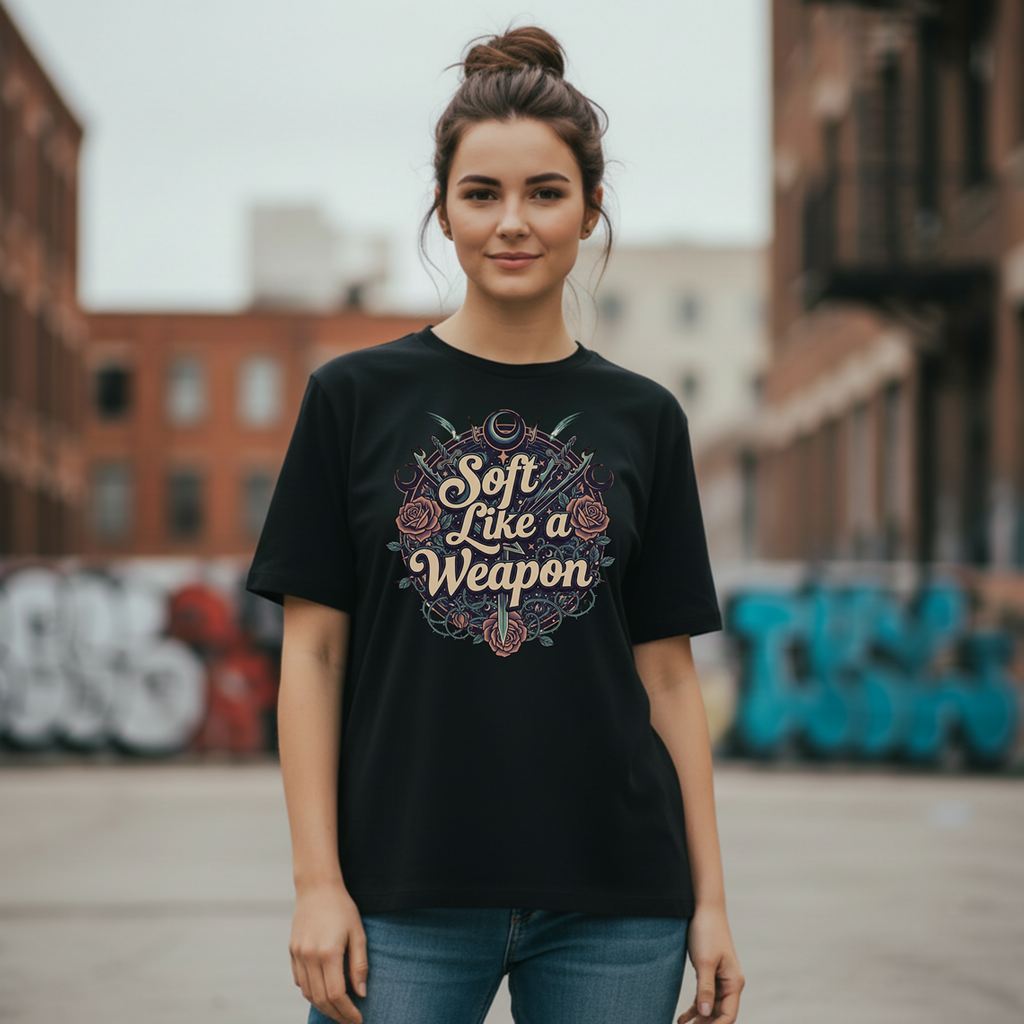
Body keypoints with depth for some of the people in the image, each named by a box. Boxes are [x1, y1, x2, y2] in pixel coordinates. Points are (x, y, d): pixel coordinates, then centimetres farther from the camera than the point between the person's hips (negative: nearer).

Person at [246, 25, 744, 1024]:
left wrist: (709, 901, 5)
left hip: (612, 900, 2)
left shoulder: (641, 419, 7)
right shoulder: (357, 398, 2)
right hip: (404, 893, -1)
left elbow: (668, 672, 8)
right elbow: (312, 651, 1)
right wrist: (316, 884, -5)